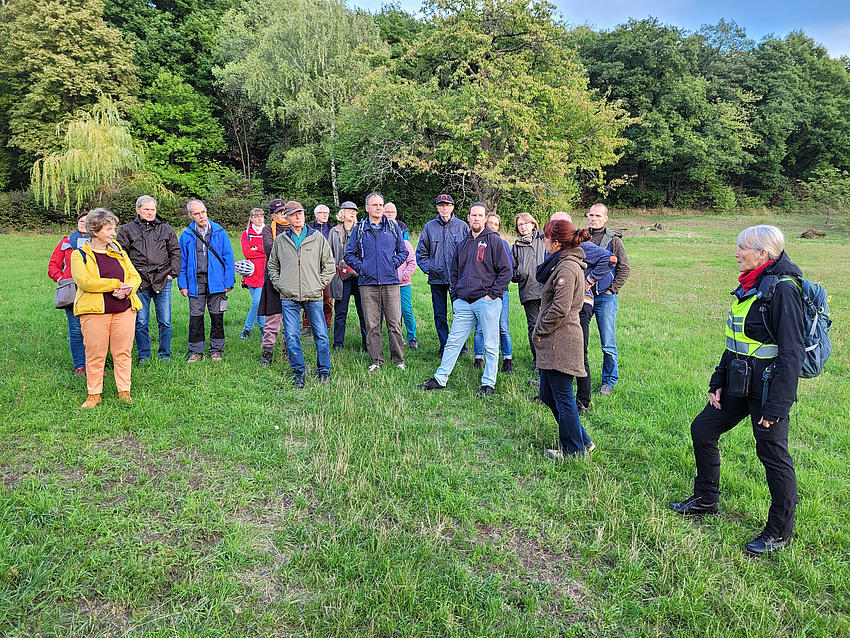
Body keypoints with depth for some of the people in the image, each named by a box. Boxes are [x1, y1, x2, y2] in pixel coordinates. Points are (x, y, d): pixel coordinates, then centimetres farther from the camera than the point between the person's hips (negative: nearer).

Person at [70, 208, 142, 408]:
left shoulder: (119, 252, 15)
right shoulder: (80, 255, 2)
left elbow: (135, 276, 12)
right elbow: (85, 281, -13)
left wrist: (127, 290, -10)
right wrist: (116, 284, -15)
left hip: (124, 309, 3)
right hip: (94, 311, -3)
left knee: (123, 352, 4)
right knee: (95, 354, 1)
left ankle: (124, 392, 14)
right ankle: (94, 395, 15)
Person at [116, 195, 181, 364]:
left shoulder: (166, 230, 13)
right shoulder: (127, 230, 9)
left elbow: (175, 252, 15)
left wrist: (172, 273, 4)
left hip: (162, 282, 1)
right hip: (139, 283, 0)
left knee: (165, 322, 2)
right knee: (141, 323, 4)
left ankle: (164, 354, 16)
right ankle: (143, 356, 16)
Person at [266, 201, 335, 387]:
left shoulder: (317, 237, 4)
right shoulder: (280, 240, 8)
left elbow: (329, 264, 9)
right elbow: (272, 265, 20)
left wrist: (321, 284, 1)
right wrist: (279, 285, 8)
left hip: (313, 296, -1)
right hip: (289, 297, 1)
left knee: (321, 335, 2)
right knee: (291, 337, 1)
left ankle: (324, 371, 18)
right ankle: (298, 373, 14)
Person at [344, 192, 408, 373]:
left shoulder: (393, 227, 10)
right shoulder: (359, 229, 9)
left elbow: (403, 251, 16)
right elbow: (349, 254, 13)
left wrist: (394, 263, -1)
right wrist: (361, 267, -1)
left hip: (390, 281, 0)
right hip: (368, 283, 0)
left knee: (394, 323, -1)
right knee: (372, 325, 3)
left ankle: (398, 359, 12)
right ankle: (376, 360, 13)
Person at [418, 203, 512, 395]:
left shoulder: (495, 241, -1)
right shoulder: (463, 244, 16)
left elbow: (506, 271, -5)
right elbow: (454, 272, 24)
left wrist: (492, 294, -10)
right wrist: (455, 296, 14)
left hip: (487, 301, -5)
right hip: (463, 302, 5)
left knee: (490, 345, 3)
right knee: (453, 342, 8)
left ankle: (488, 383, 14)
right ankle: (440, 379, 15)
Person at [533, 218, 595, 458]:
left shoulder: (567, 268, -17)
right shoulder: (562, 263, 14)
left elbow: (559, 309, -21)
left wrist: (539, 331, -11)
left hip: (560, 342, -10)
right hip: (553, 344, 10)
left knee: (563, 398, 3)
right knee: (548, 395, 18)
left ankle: (574, 450, 19)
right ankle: (582, 441, 29)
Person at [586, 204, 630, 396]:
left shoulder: (613, 240, 1)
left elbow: (625, 268, -1)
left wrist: (612, 290, -7)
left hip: (604, 297, -3)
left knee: (608, 344, 1)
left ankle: (609, 380, 15)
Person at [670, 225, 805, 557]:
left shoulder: (782, 289, -18)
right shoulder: (750, 286, 9)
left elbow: (792, 353, -21)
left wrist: (776, 406, -22)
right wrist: (717, 382, 12)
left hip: (767, 389, -9)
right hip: (738, 383, 9)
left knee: (773, 454, 4)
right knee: (702, 430, 14)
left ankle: (780, 531, 23)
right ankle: (705, 499, 32)